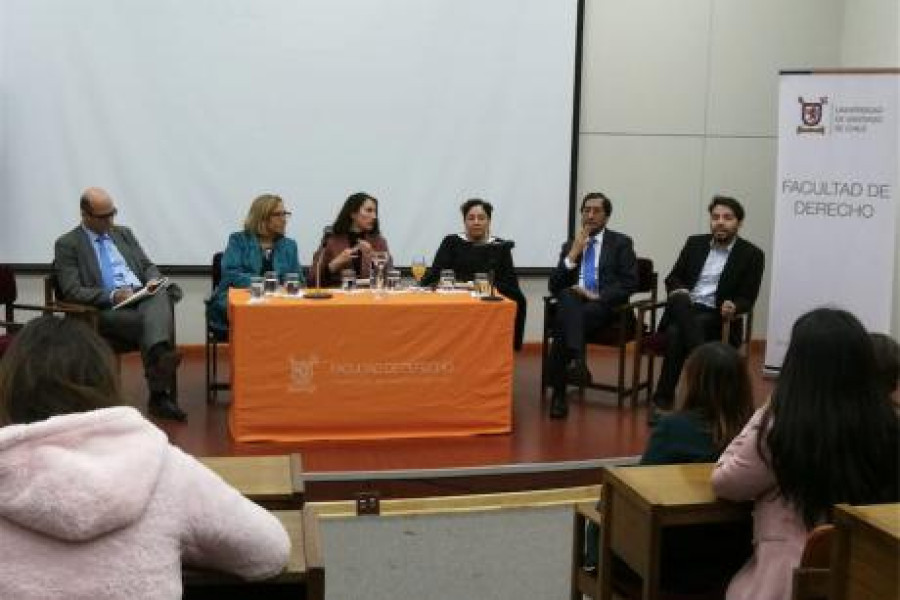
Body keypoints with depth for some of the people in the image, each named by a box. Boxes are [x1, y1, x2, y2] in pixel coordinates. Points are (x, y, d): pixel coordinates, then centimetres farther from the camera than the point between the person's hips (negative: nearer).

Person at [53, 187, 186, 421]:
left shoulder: (123, 233, 24)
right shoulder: (67, 244, 6)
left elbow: (148, 265, 23)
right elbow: (72, 292, -4)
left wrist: (153, 281, -2)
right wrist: (112, 295, -18)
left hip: (144, 297, 4)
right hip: (107, 310, -4)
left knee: (162, 296, -34)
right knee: (152, 320, -35)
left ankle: (159, 356, -56)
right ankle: (161, 395, -38)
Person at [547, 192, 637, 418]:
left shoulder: (621, 243, 12)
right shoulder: (569, 245, 21)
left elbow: (630, 283, 1)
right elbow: (554, 286, 9)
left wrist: (598, 295, -12)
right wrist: (573, 254, -2)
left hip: (604, 308, -2)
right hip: (572, 304, 3)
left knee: (565, 322, -33)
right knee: (568, 296, -35)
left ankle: (559, 393, -34)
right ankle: (577, 361, -47)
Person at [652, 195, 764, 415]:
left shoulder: (752, 255, 3)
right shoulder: (695, 243, 14)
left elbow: (747, 298, 0)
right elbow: (673, 278, 15)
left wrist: (733, 306, -24)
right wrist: (678, 291, -10)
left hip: (716, 317, -3)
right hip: (684, 310, 3)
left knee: (676, 332, -34)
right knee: (680, 299, -36)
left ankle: (663, 397, -31)